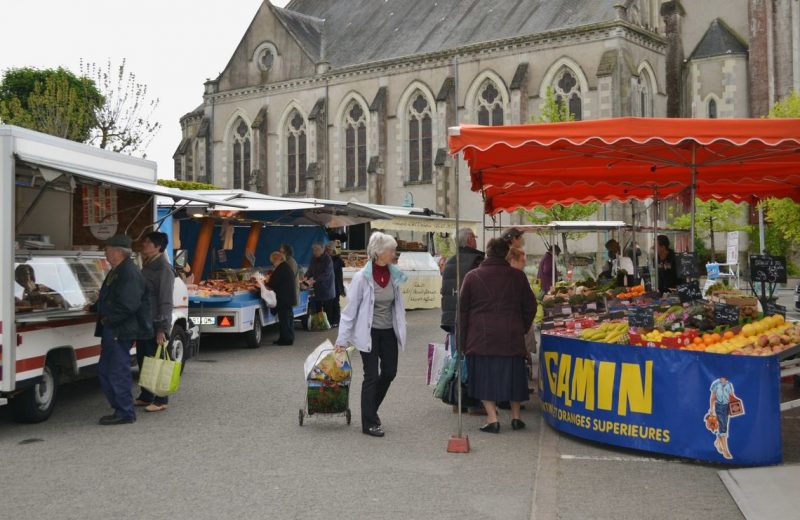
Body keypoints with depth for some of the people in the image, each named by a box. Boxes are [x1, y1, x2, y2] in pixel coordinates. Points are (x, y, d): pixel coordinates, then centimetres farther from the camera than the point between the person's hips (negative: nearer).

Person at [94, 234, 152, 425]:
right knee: (104, 370, 16)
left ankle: (125, 413, 5)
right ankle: (121, 409, 24)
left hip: (121, 332, -11)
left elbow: (128, 306, -24)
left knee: (118, 373, -5)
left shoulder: (130, 274, -17)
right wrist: (95, 308, 12)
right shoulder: (115, 272, 17)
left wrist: (108, 318, -16)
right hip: (112, 330, 11)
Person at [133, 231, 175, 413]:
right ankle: (145, 397, 26)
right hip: (143, 323, 9)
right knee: (142, 360, 15)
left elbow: (166, 301, -18)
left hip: (155, 324, -9)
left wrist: (162, 328, -22)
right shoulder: (147, 266, 14)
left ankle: (161, 400, 4)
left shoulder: (163, 269, -14)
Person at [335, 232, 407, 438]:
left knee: (389, 372, 10)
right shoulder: (362, 277, -15)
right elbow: (350, 309, -11)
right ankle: (369, 423, 9)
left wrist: (400, 329, 9)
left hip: (388, 331, 6)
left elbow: (397, 304, 10)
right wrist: (342, 339, -11)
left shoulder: (394, 274, 0)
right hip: (369, 332, -6)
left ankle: (371, 410, 32)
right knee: (371, 376, -2)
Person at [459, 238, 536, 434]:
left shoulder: (472, 276, -1)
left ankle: (492, 418, -1)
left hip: (481, 337, -2)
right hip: (511, 337, 2)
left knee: (485, 375, 5)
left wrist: (463, 339, 10)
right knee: (512, 373, 14)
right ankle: (516, 417, 20)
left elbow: (462, 310, 2)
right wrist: (522, 329, 21)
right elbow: (530, 306, 8)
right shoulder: (518, 276, 2)